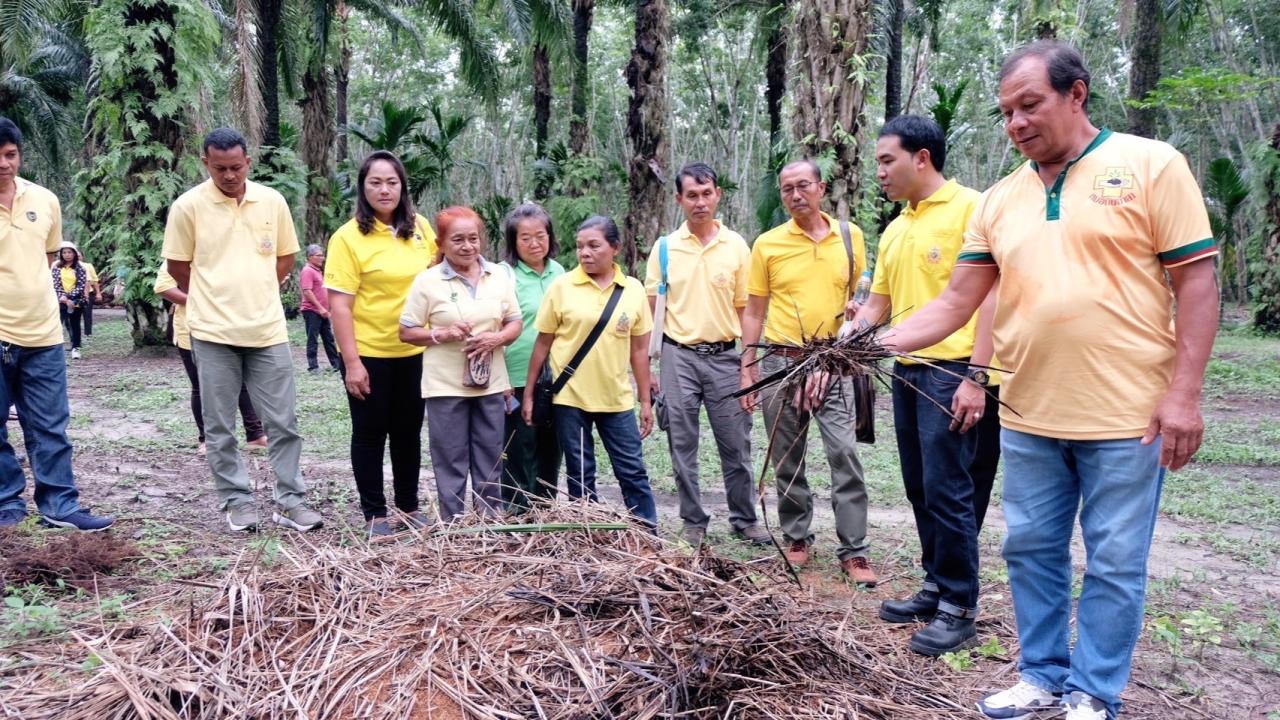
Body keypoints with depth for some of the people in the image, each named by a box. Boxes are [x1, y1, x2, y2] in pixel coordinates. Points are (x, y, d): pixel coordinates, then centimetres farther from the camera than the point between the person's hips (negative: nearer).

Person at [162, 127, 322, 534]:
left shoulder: (273, 201, 3)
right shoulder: (188, 206, -5)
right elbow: (178, 266, 3)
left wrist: (255, 295, 12)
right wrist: (214, 299, 12)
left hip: (269, 330, 2)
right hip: (213, 333, -2)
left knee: (283, 423, 4)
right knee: (220, 428, 5)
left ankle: (290, 502, 14)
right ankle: (237, 502, 18)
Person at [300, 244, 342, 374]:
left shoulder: (318, 271, 17)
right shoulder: (308, 271, -13)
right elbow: (307, 292, -21)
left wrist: (325, 308, 19)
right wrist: (320, 308, -22)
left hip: (322, 311, 9)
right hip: (312, 311, -9)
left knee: (329, 339, 11)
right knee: (312, 339, -3)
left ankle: (337, 364, 15)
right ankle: (313, 366, 2)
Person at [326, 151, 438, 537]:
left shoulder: (420, 228, 2)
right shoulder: (348, 236, -11)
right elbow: (339, 304, -13)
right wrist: (352, 361, -18)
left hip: (413, 352, 4)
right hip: (368, 355, -4)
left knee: (409, 432, 15)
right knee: (370, 434, 8)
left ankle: (409, 506, 30)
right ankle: (375, 514, 21)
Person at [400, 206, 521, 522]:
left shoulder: (499, 275, 3)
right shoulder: (427, 280, -7)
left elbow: (515, 323, 8)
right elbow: (406, 332, -3)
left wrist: (498, 338, -13)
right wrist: (442, 334, -19)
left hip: (491, 384, 3)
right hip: (446, 387, -3)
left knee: (490, 462, 13)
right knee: (451, 463, 6)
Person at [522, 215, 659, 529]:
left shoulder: (633, 290, 1)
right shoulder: (561, 286, -3)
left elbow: (639, 350, 6)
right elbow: (543, 344, 2)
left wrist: (646, 401, 7)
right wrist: (528, 394, 2)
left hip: (617, 398, 1)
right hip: (569, 398, -1)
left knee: (633, 471, 5)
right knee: (580, 474, 10)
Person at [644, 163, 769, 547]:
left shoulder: (737, 246, 2)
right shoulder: (665, 248, 2)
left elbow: (745, 309, 6)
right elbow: (650, 310, 5)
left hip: (724, 356, 0)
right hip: (678, 357, 0)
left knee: (736, 445, 7)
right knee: (683, 446, 7)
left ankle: (745, 519, 23)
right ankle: (693, 522, 20)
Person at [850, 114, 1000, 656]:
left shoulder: (970, 209, -8)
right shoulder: (895, 230, 16)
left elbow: (991, 296, -13)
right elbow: (875, 306, 19)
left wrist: (975, 377, -18)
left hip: (952, 372, -8)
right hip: (907, 372, 8)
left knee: (948, 490, -5)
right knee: (921, 489, 13)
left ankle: (959, 609, 7)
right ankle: (937, 587, 26)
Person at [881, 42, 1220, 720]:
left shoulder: (1151, 164, -4)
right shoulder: (999, 199, 7)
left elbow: (1195, 282, -6)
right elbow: (956, 302, 7)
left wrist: (1183, 393, -12)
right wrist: (874, 345, -6)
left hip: (1126, 415, -4)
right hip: (1027, 417, 5)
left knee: (1113, 563, 6)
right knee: (1032, 551, 13)